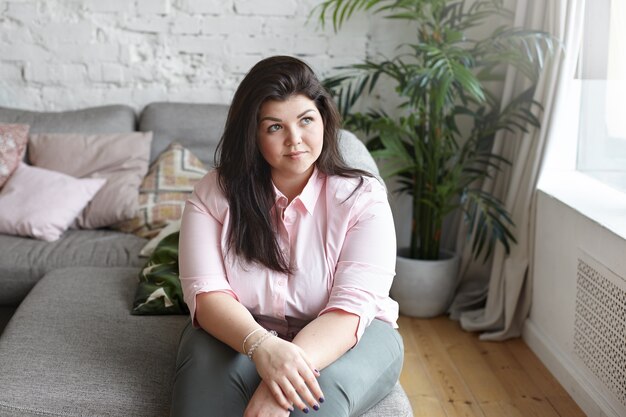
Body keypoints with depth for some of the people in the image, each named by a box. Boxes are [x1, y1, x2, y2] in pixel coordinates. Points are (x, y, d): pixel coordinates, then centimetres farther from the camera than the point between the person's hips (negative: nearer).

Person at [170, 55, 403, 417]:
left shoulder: (363, 198, -10)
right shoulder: (214, 194, -5)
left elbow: (351, 307, -20)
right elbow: (206, 293, -15)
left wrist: (287, 371, -37)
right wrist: (263, 347, -36)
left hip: (339, 339, -1)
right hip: (241, 336, 1)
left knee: (322, 385, -35)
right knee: (209, 370, -33)